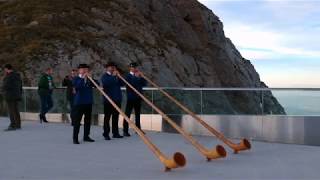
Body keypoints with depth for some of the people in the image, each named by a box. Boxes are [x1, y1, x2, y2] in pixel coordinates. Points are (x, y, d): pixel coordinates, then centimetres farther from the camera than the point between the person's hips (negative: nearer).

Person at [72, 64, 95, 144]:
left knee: (88, 120, 10)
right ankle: (75, 138, 2)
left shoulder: (89, 79, 12)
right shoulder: (76, 79, -1)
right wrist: (82, 78, -23)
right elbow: (76, 86, -20)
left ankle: (86, 136, 20)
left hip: (89, 102, 5)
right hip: (79, 102, -5)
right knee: (77, 120, -3)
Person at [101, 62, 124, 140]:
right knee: (107, 117, -2)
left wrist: (118, 76, -5)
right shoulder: (105, 76, 0)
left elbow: (122, 83, 8)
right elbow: (105, 83, -21)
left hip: (117, 99, 6)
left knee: (116, 117, 9)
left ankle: (115, 133, 15)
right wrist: (113, 76, -19)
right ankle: (106, 134, 1)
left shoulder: (116, 75, 17)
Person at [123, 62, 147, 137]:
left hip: (138, 97, 6)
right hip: (131, 98, -6)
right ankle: (125, 131, -3)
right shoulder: (128, 76, -5)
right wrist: (136, 77, -16)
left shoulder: (138, 76, 14)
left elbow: (145, 84, 7)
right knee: (127, 114, -4)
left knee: (138, 114, 13)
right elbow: (132, 84, -21)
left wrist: (141, 77, -4)